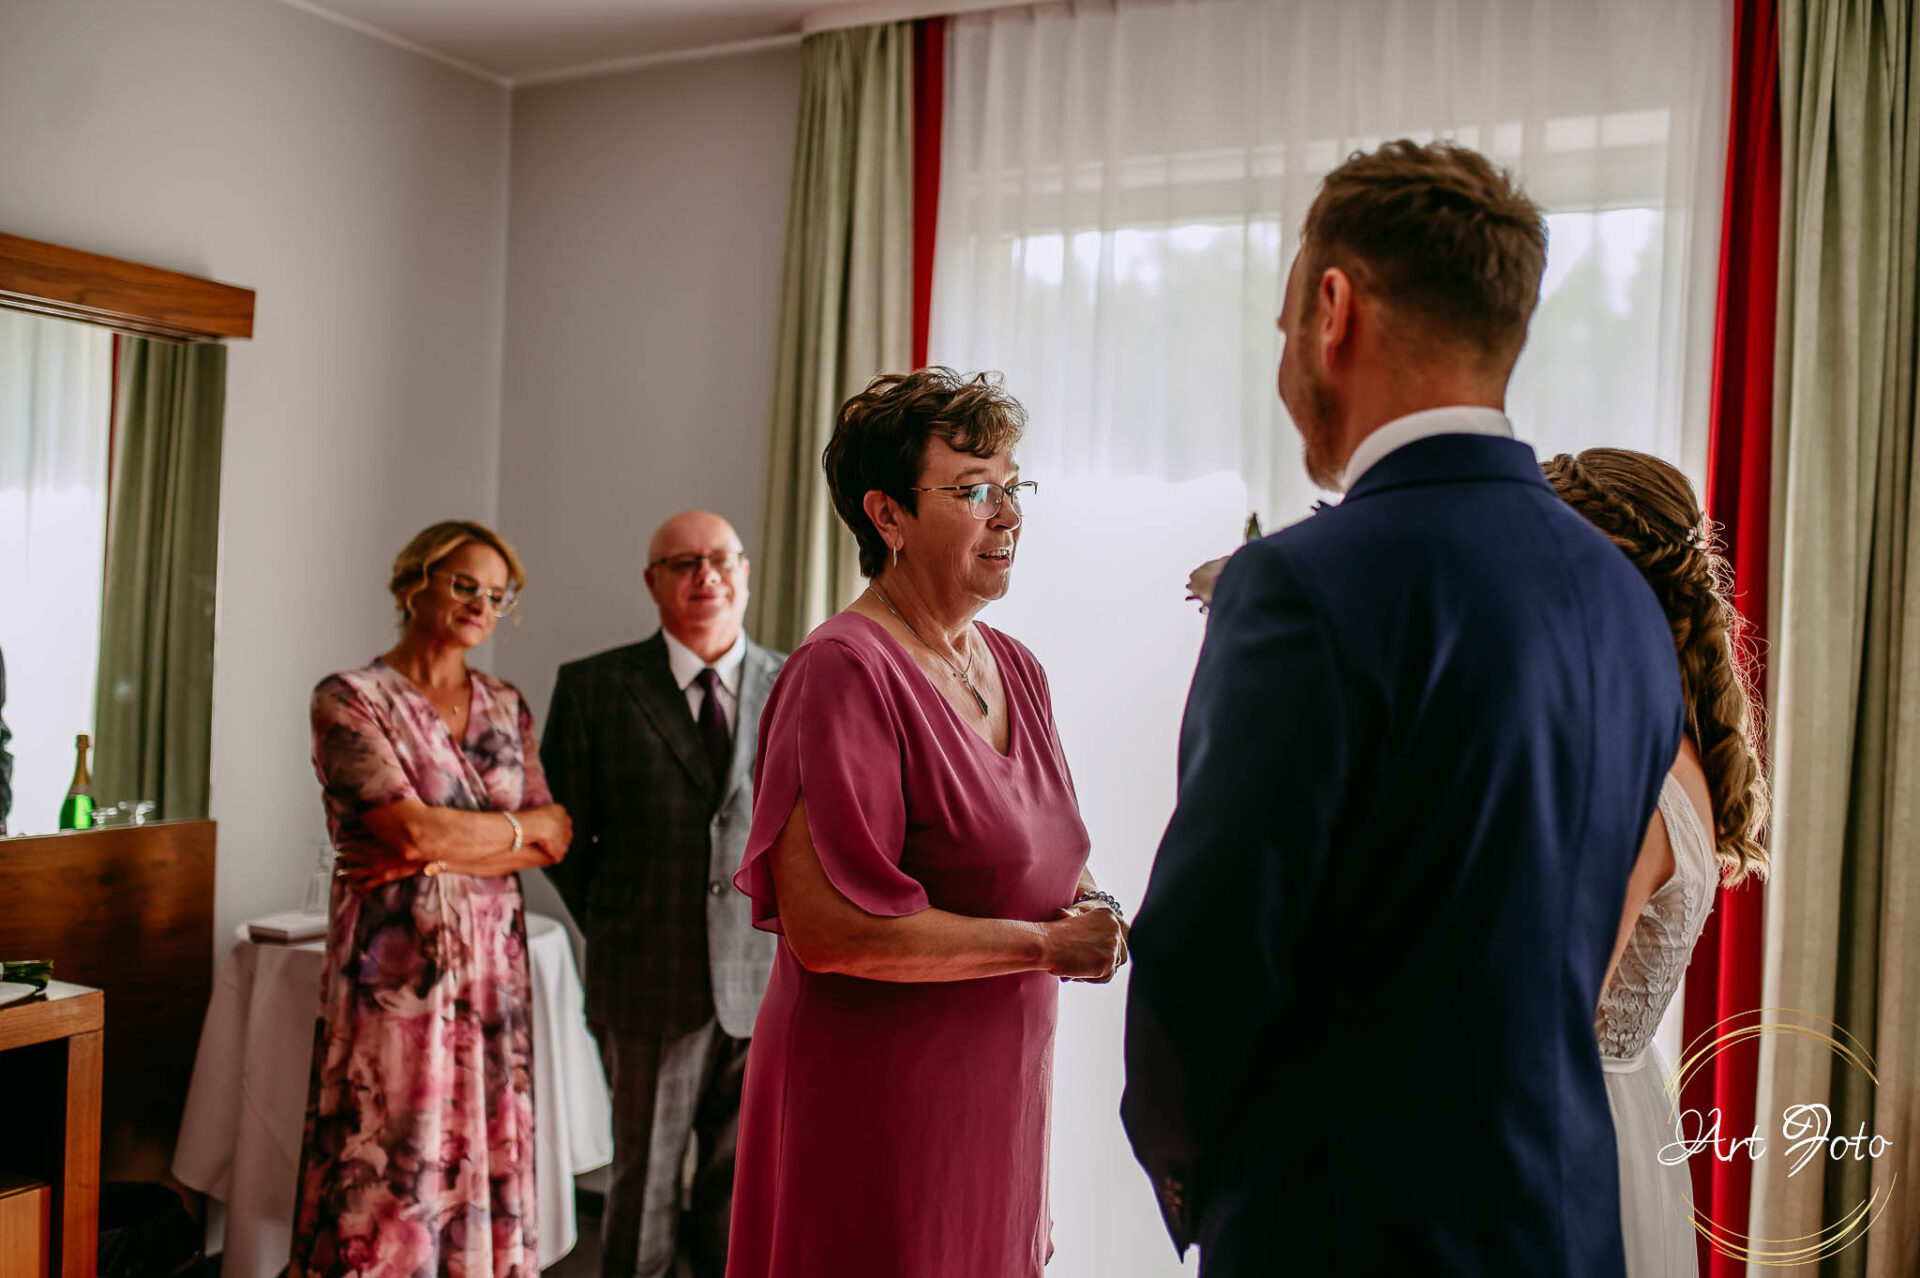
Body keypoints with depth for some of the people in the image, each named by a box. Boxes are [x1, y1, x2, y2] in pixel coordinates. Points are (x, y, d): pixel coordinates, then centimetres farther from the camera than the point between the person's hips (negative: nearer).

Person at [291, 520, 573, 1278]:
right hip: (395, 966, -5)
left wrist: (440, 852, -11)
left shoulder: (506, 707, 12)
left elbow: (554, 841, 3)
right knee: (388, 1167, -1)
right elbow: (412, 827, -16)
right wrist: (516, 827, -2)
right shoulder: (349, 699, -4)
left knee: (486, 1161, 8)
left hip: (492, 961, 5)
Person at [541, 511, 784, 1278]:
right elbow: (564, 837, 5)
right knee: (644, 1186, 12)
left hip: (768, 986, 1)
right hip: (650, 987, -1)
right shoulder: (594, 688, 0)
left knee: (742, 1193, 12)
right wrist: (616, 931, 6)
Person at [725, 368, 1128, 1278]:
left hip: (998, 1092, 8)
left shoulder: (1014, 668, 7)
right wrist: (1045, 945, -17)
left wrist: (1087, 904, -1)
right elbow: (828, 925, -23)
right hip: (877, 1098, -7)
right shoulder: (844, 672, -17)